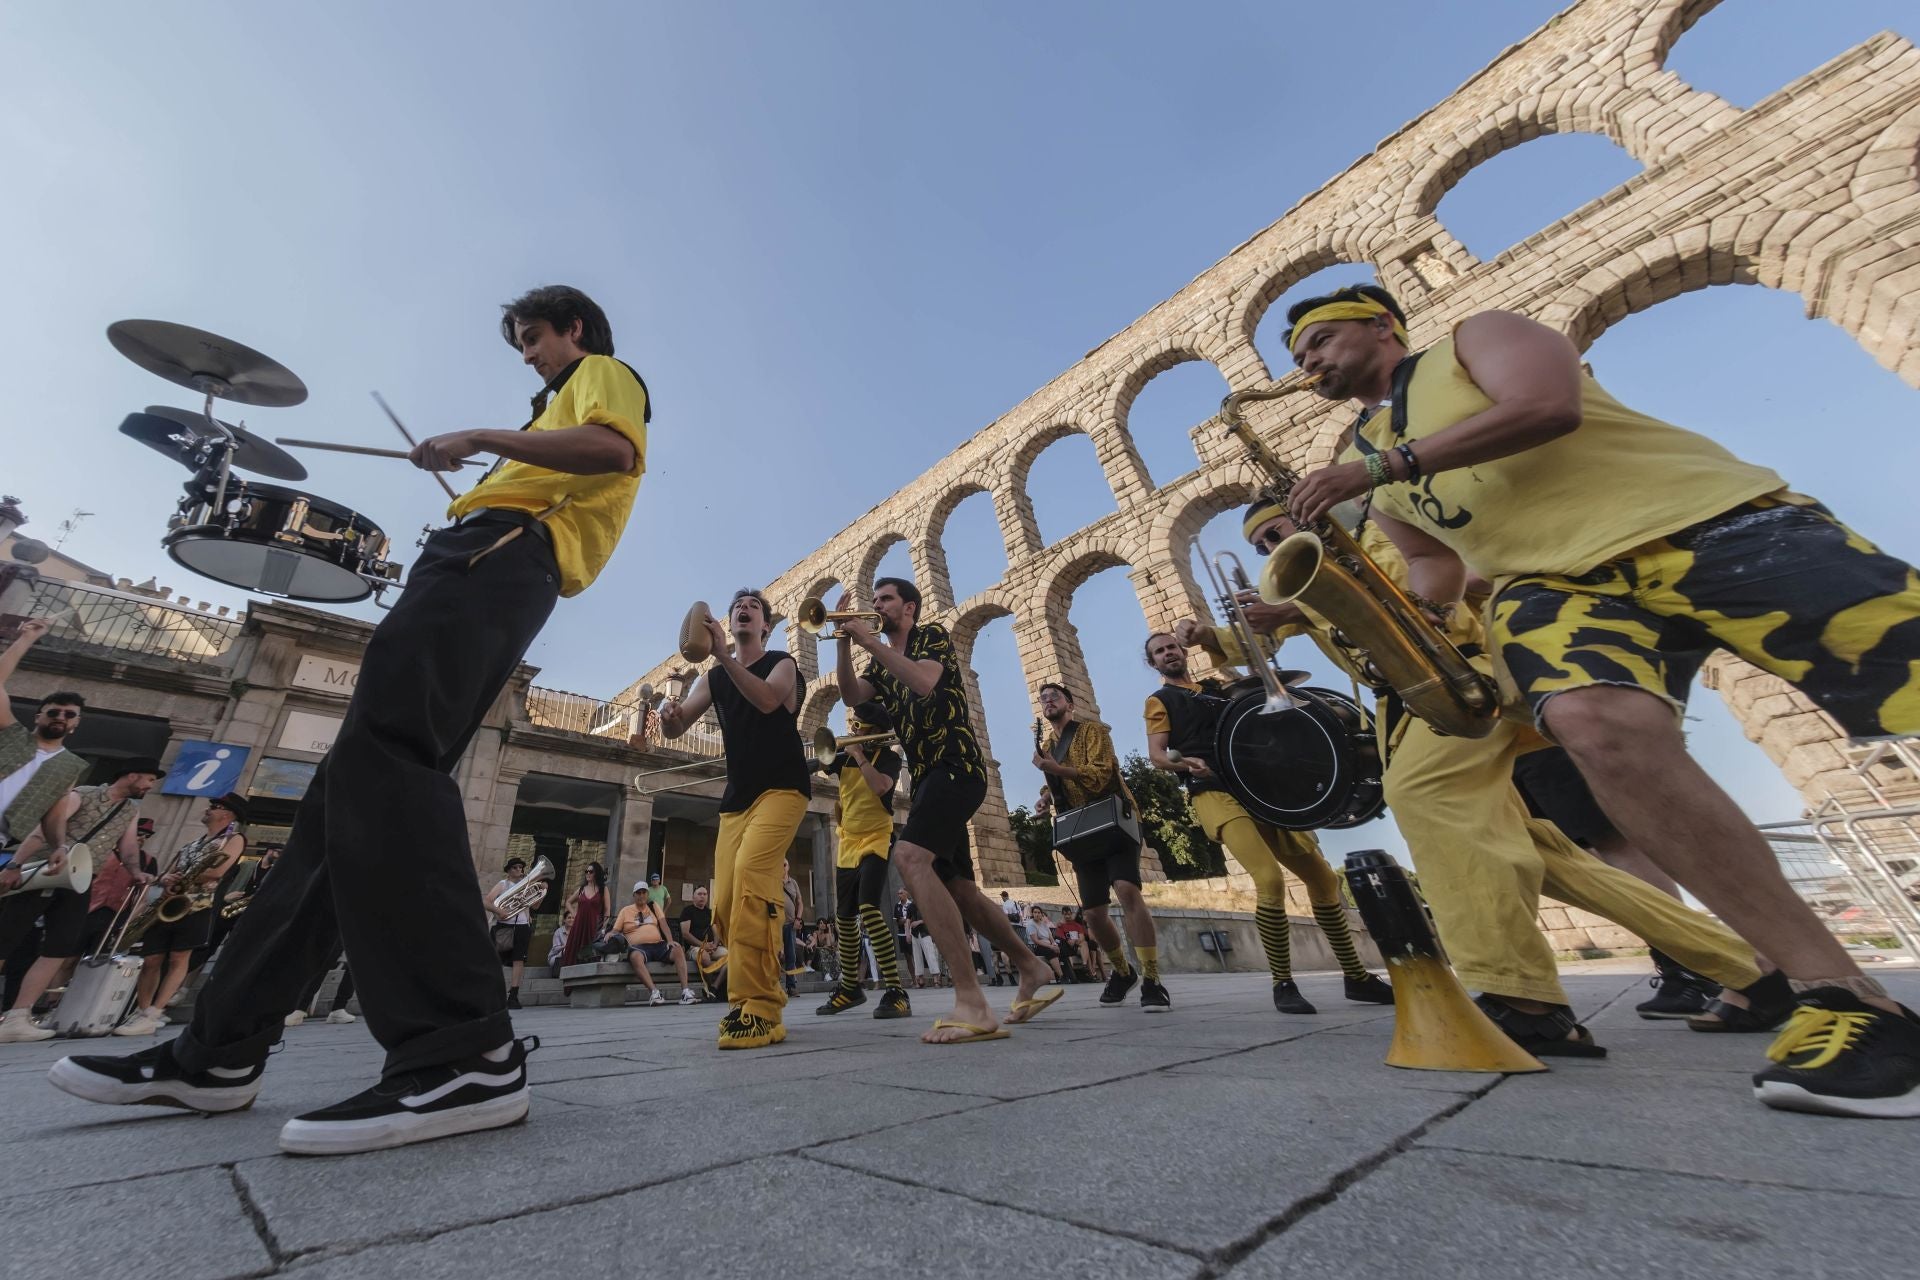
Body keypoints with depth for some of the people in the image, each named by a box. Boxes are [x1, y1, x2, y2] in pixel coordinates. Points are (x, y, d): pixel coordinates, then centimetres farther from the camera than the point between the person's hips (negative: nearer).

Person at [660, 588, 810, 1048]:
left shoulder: (782, 663, 0)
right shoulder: (713, 678, 15)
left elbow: (767, 700, -22)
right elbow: (677, 728, 6)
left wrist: (724, 656, -31)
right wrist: (669, 714, -17)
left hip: (781, 789, -6)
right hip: (736, 798, 6)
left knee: (750, 874, -28)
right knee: (726, 908, 1)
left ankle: (759, 1008, -23)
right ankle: (767, 984, 20)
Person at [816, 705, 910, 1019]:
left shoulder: (889, 757, -7)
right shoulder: (844, 756, 8)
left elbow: (881, 786, -26)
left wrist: (859, 755, -21)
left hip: (876, 839, -6)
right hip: (847, 843, 7)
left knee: (868, 909, -24)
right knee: (844, 917, 12)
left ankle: (895, 991, -20)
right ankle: (850, 987, 29)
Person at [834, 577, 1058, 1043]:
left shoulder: (932, 635, 0)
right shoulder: (883, 661, 20)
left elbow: (923, 683, -21)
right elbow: (852, 696, 1)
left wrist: (871, 642, -19)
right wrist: (846, 640, -6)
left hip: (955, 766, -9)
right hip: (927, 775, 9)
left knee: (910, 858, -29)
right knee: (957, 887, 11)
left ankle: (971, 1003, -29)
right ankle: (1030, 967, 29)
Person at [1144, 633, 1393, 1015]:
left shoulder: (1218, 687, 23)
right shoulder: (1159, 700, 7)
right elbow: (1156, 755, -6)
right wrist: (1188, 764, -25)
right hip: (1214, 794, -6)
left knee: (1323, 876, 5)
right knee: (1270, 879, -24)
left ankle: (1356, 976, 23)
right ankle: (1283, 984, -6)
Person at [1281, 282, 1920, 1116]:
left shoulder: (1475, 338, 11)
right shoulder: (1362, 459, 21)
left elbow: (1548, 406, -12)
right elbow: (1434, 575, 17)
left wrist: (1384, 465, -16)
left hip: (1704, 521, -1)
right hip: (1554, 580, 2)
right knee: (1596, 723, -29)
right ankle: (1842, 998, -22)